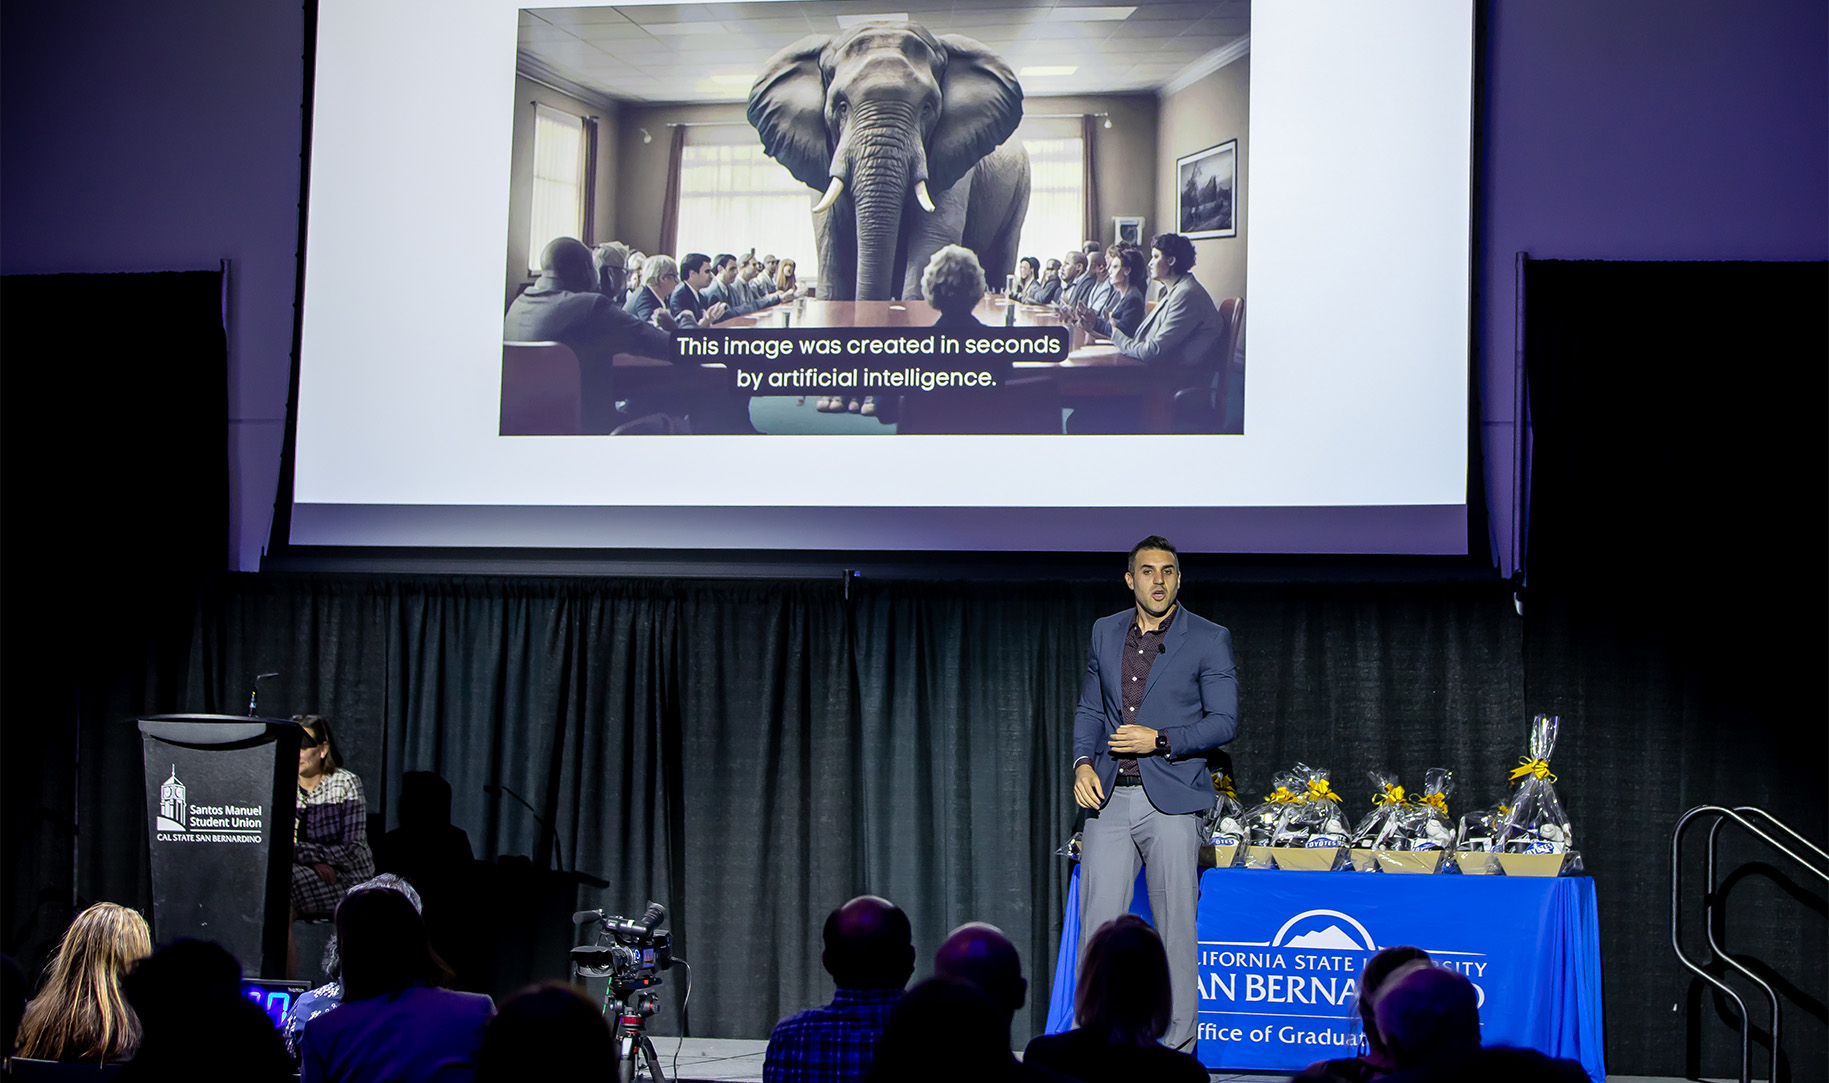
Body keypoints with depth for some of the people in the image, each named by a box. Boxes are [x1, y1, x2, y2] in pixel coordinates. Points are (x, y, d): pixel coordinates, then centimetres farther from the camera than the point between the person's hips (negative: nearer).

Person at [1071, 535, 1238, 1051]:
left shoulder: (1209, 639, 0)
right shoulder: (1105, 632, 13)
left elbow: (1224, 721, -2)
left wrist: (1159, 740, -14)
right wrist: (1083, 763, 2)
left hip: (1171, 799, -3)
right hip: (1108, 797, 3)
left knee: (1176, 927, 0)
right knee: (1098, 923, -1)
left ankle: (1175, 1049, 8)